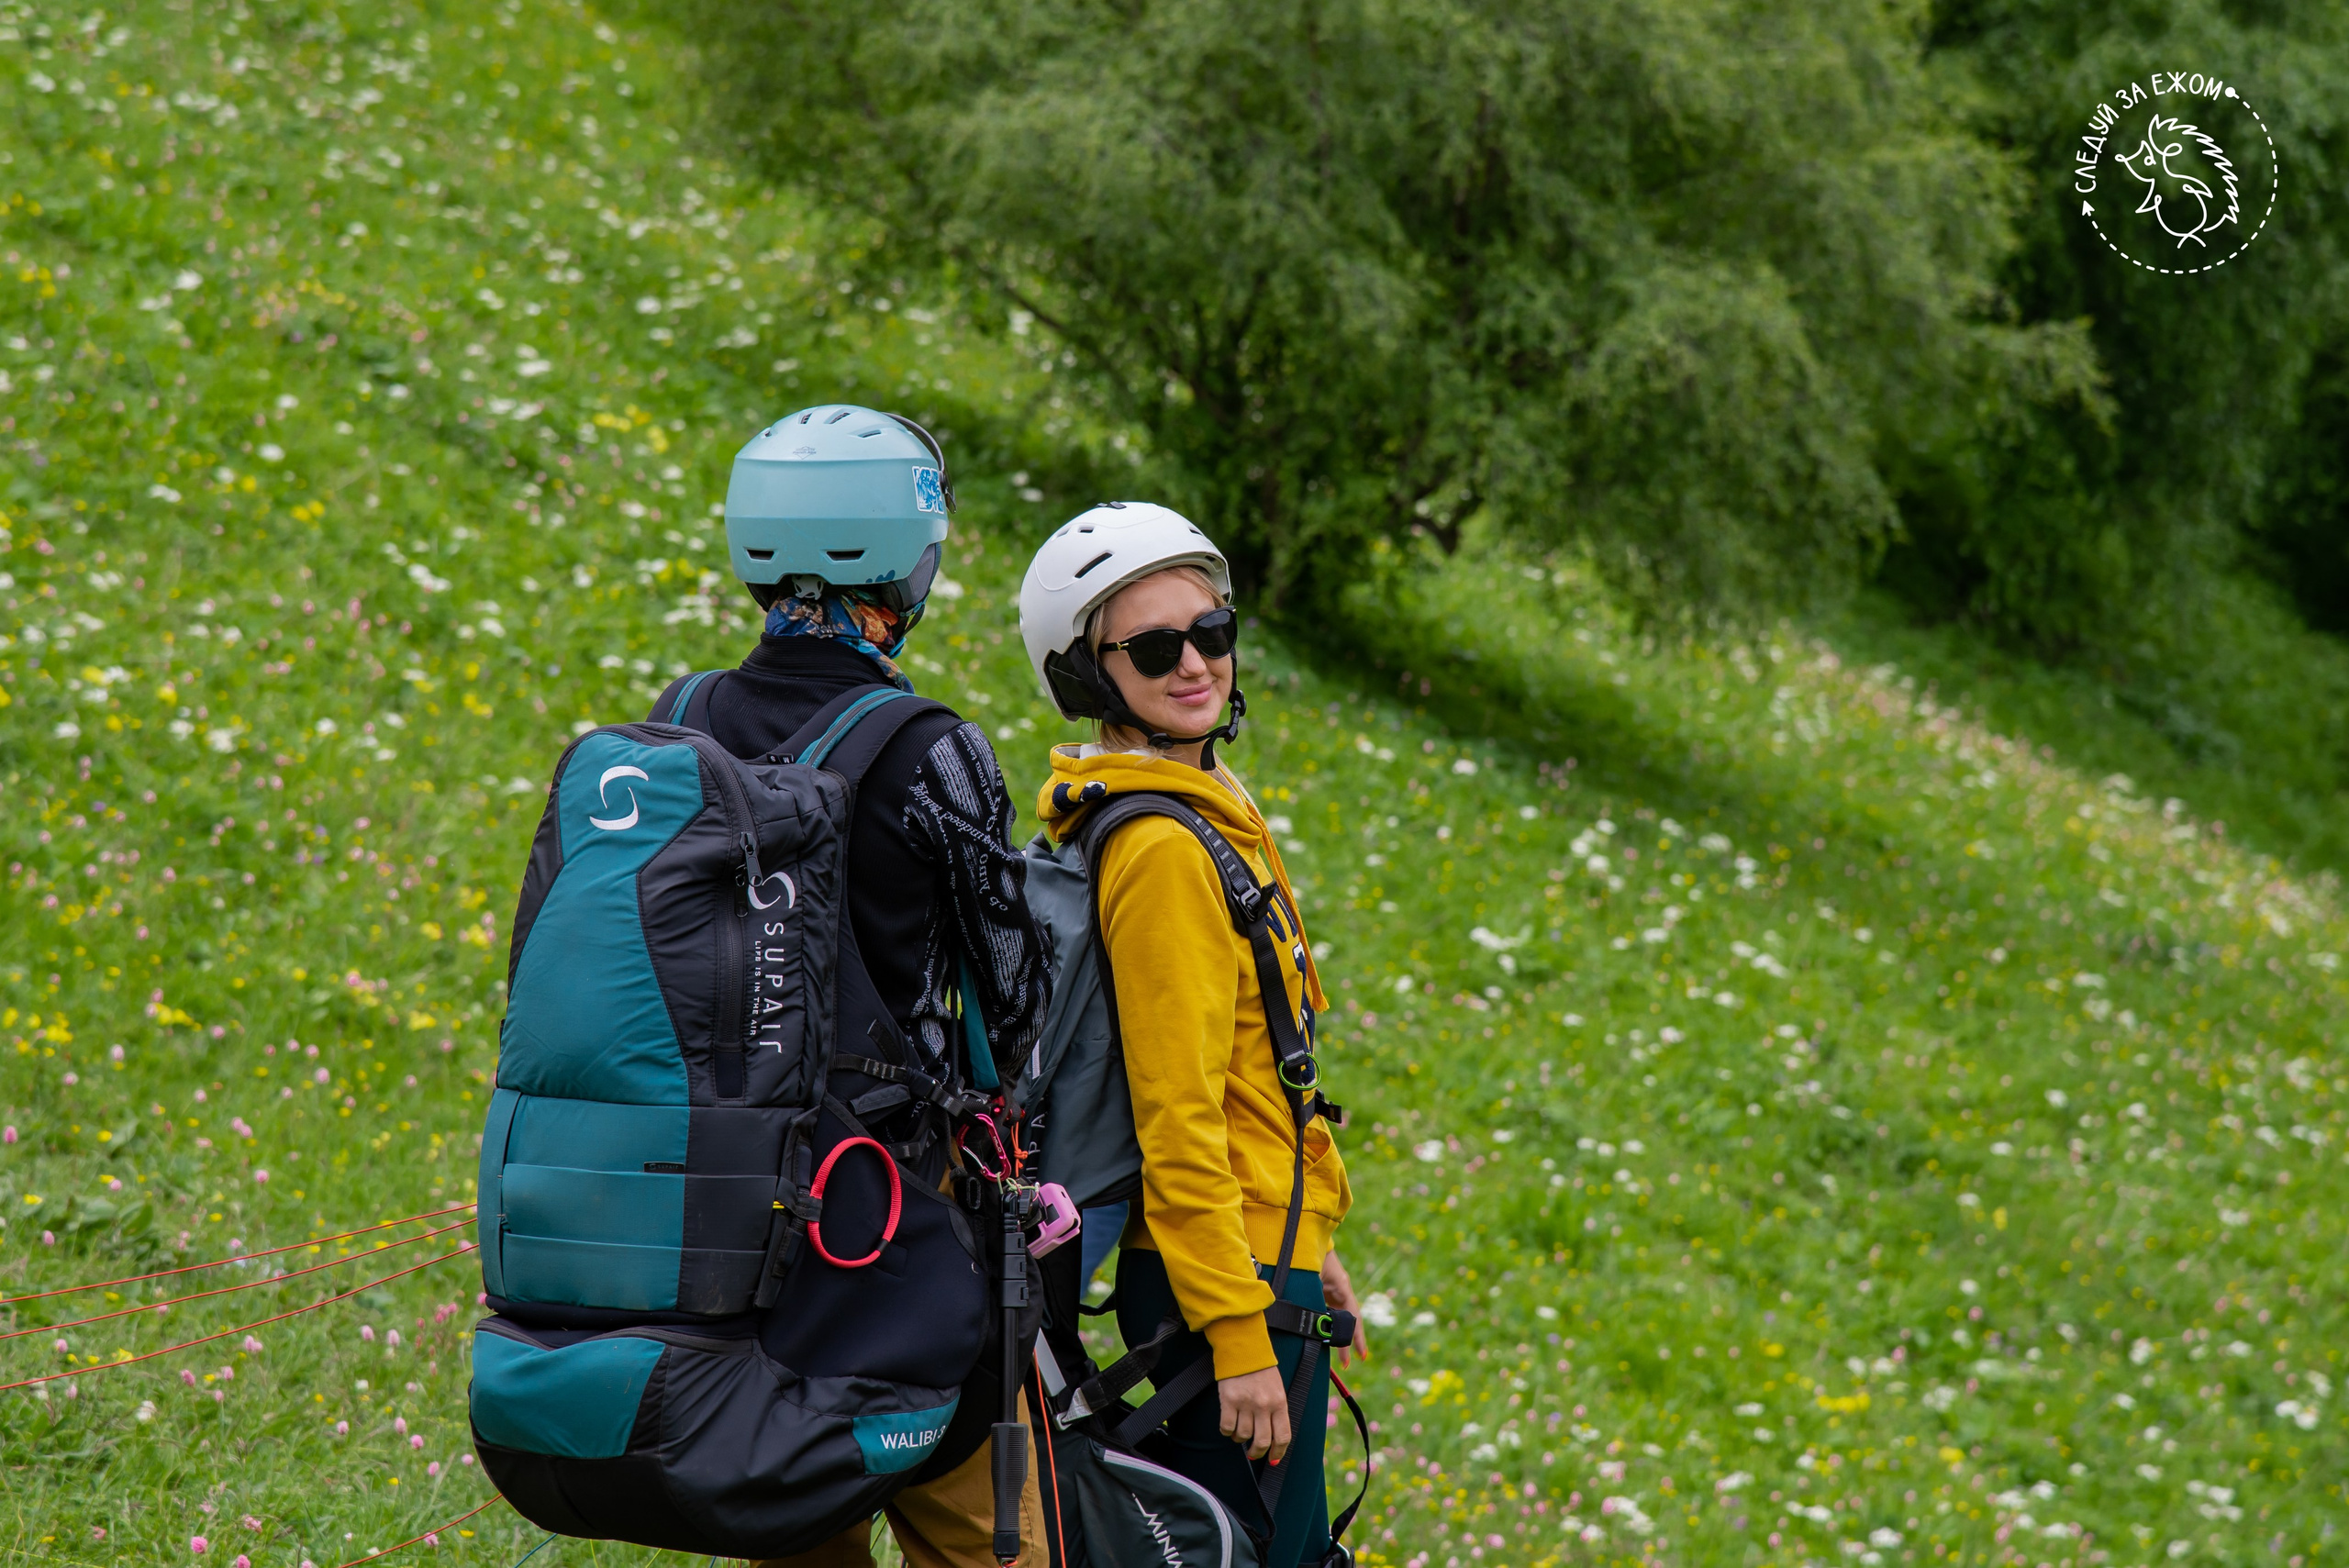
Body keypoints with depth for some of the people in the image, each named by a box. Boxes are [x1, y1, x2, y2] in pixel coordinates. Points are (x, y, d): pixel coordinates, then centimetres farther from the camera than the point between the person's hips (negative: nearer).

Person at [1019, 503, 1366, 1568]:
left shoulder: (1202, 816, 14)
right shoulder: (1163, 848, -18)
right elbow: (1175, 1118, -22)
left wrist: (1305, 1250, 25)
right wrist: (1241, 1337, -22)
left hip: (1248, 1253, 10)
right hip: (1220, 1276, -10)